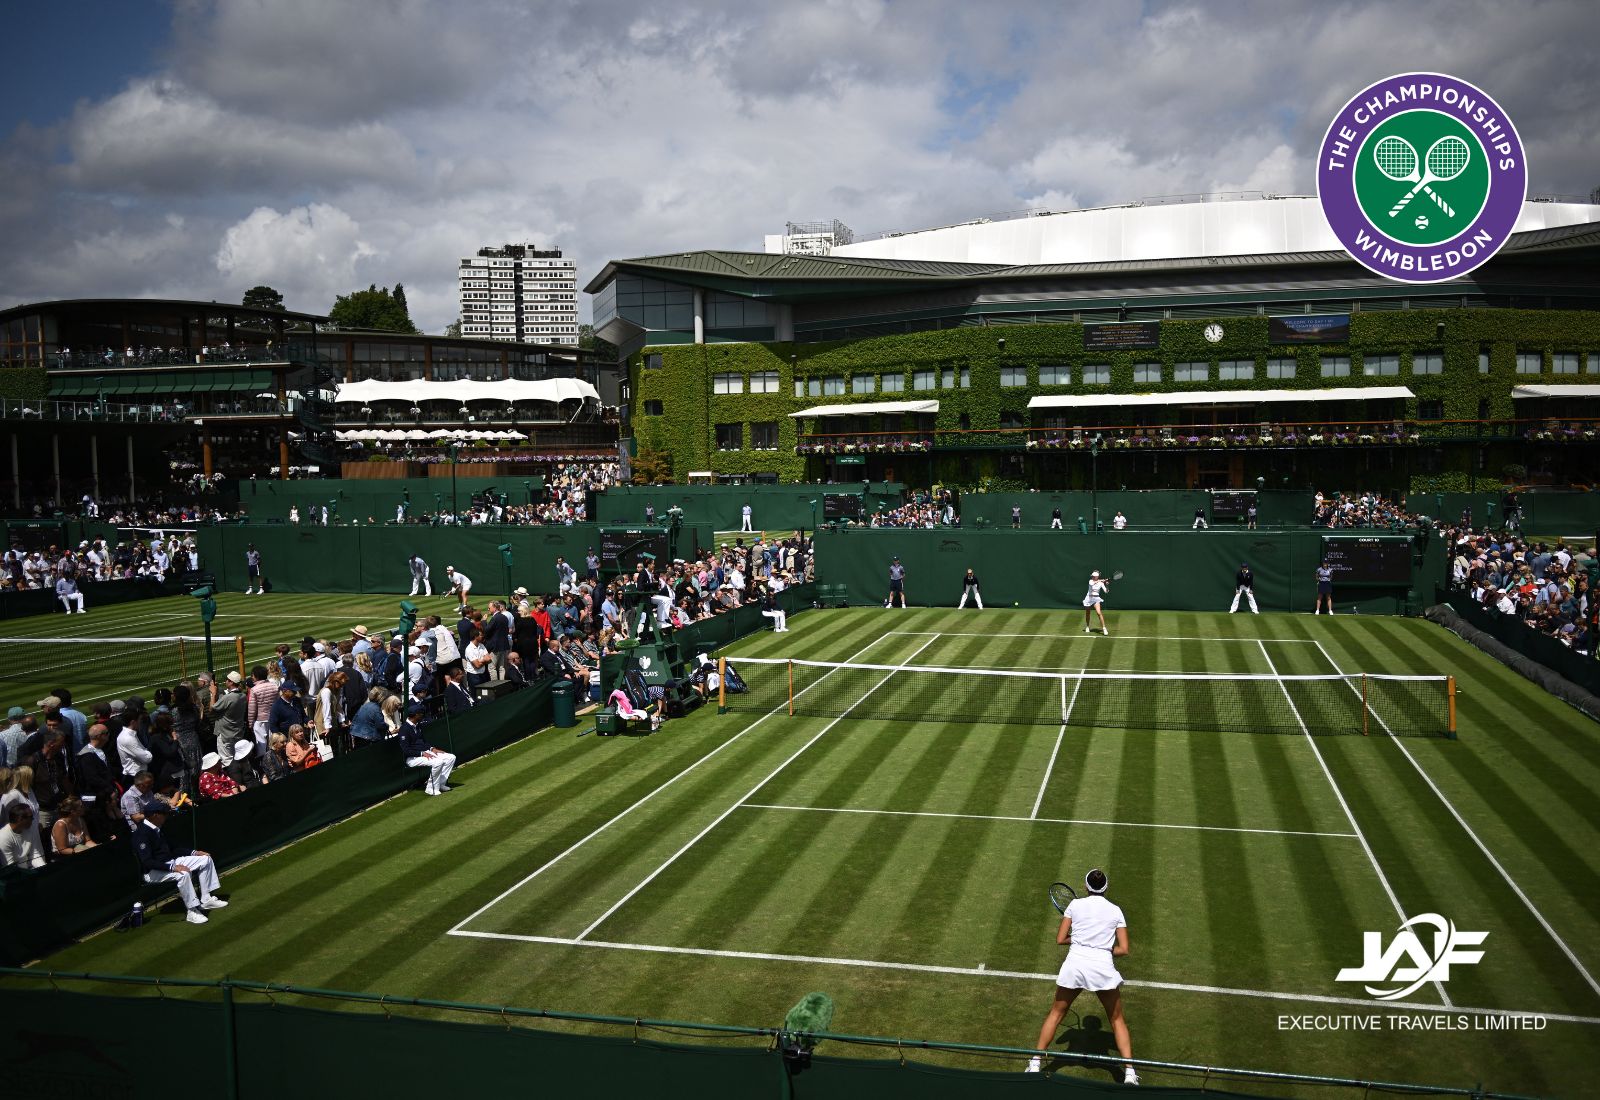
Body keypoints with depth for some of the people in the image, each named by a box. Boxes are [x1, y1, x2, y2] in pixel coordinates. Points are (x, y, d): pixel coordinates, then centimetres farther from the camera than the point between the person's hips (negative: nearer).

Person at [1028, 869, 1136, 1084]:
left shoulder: (1075, 904, 8)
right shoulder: (1115, 910, 9)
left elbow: (1060, 939, 7)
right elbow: (1123, 949, 5)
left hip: (1074, 963, 0)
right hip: (1103, 968, 0)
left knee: (1056, 1013, 18)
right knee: (1117, 1020, 18)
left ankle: (1035, 1064, 18)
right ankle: (1129, 1072, 8)